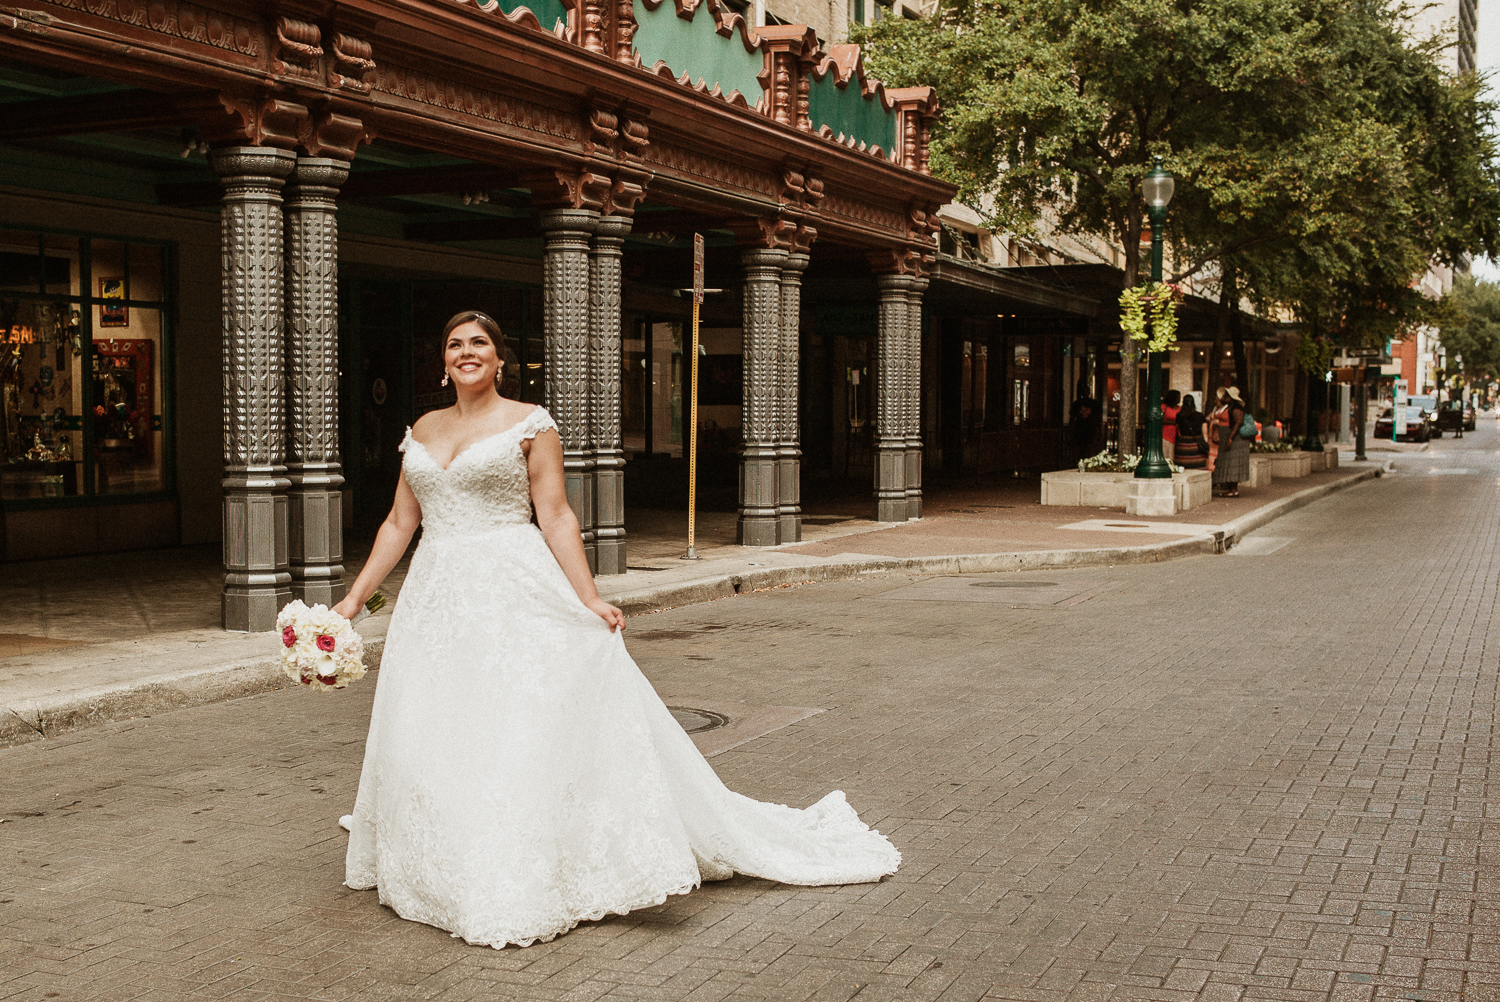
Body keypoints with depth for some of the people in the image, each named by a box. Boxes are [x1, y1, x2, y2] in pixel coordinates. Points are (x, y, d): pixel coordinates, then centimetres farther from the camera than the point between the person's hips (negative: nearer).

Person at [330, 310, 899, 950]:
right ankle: (451, 877, 23)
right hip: (436, 602, 5)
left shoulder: (529, 424, -2)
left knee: (528, 734, -7)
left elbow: (557, 516, -7)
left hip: (516, 598, -5)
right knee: (428, 741, 7)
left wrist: (590, 601, -15)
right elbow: (399, 525, 15)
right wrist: (353, 599, 10)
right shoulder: (422, 432, 12)